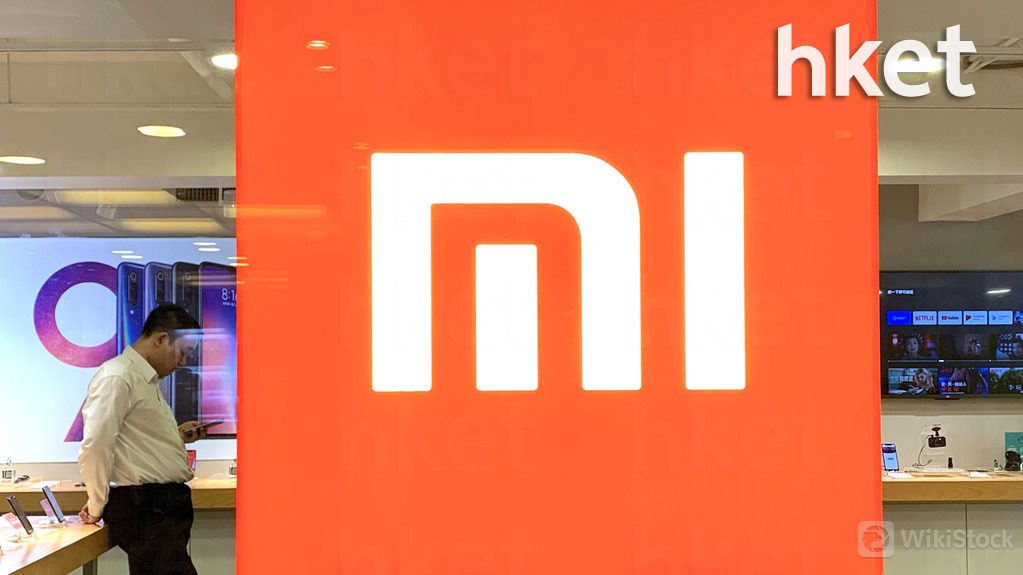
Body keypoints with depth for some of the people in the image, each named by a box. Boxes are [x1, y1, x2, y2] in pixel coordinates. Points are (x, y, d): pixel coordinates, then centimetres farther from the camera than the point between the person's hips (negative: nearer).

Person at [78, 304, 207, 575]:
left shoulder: (148, 381, 22)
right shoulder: (116, 377, -11)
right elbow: (95, 446, -18)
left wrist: (177, 436, 18)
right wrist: (98, 505, -10)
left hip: (164, 508, 10)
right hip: (143, 508, -10)